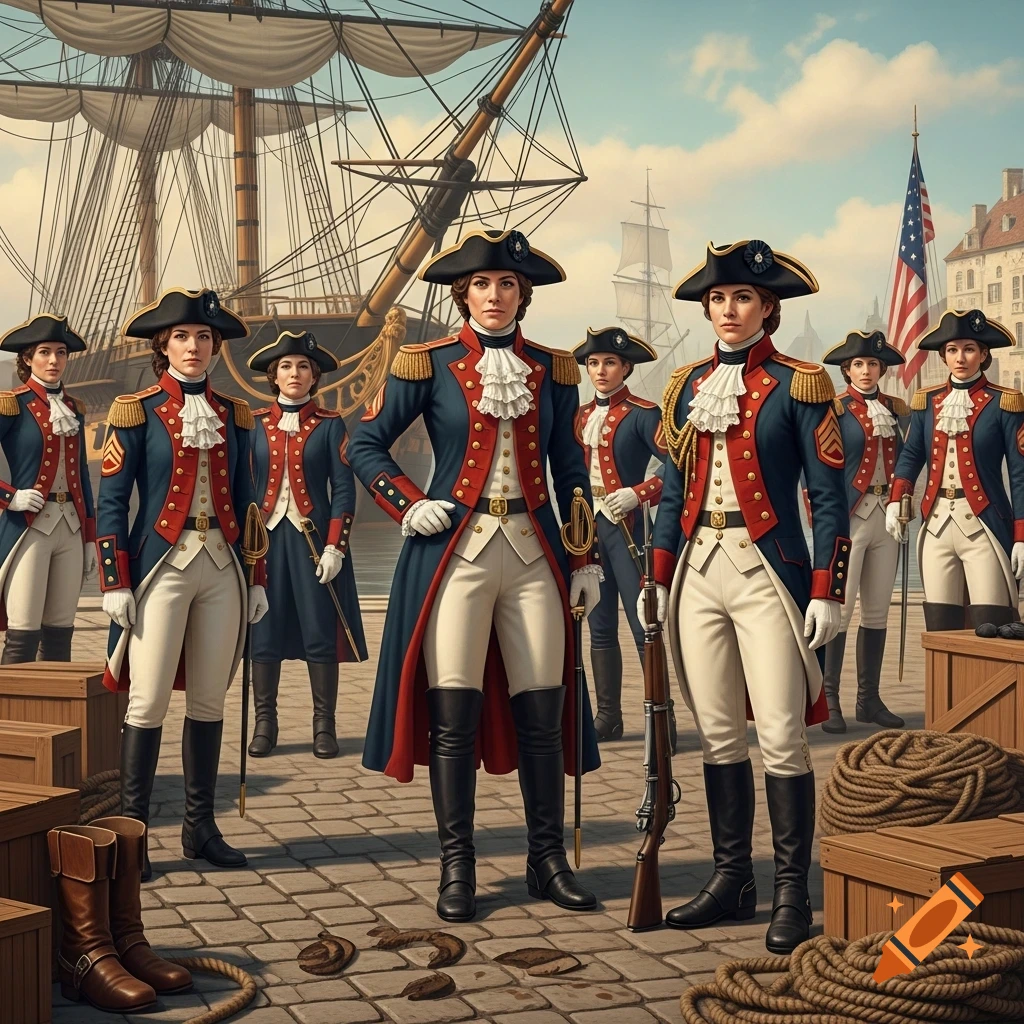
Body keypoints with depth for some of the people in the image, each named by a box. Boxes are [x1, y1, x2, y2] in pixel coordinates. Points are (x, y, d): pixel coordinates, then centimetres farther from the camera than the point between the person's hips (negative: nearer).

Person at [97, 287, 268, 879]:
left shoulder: (232, 413, 11)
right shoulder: (138, 410, -1)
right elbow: (111, 501, -4)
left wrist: (257, 580, 11)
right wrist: (116, 584, -10)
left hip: (222, 567, 4)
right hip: (163, 565, -4)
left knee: (210, 701, 7)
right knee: (149, 701, -5)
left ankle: (201, 828, 16)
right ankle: (131, 831, 4)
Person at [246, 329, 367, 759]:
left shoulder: (330, 424, 2)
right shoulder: (254, 424, 7)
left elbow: (344, 489, -2)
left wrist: (334, 547, -10)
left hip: (314, 539, -2)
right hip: (266, 537, 2)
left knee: (321, 633, 0)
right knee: (263, 632, 3)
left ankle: (324, 726, 8)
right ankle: (265, 723, 12)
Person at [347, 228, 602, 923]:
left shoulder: (553, 370, 10)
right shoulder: (430, 365, 2)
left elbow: (570, 470, 14)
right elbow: (365, 446, 7)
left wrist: (586, 559, 9)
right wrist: (408, 506, -7)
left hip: (534, 554, 3)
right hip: (456, 553, -2)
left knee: (543, 709, 3)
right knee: (453, 713, -2)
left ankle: (549, 859, 16)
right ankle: (457, 868, 8)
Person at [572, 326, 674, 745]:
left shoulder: (643, 414, -6)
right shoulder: (582, 416, 12)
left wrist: (637, 494, -23)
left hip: (626, 526, -6)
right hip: (589, 526, 6)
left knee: (643, 624, -7)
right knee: (600, 627, 9)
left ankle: (663, 719, -1)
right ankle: (608, 717, 17)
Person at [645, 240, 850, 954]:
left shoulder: (797, 385, -2)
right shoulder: (689, 386, 13)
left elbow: (830, 497, -4)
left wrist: (826, 593, -10)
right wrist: (658, 580, 11)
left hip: (767, 571, -5)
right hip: (699, 571, 5)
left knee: (782, 735, -5)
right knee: (719, 733, 8)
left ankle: (793, 894, 4)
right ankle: (733, 880, 18)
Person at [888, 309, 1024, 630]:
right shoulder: (927, 401, 12)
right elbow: (911, 455, 15)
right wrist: (895, 501, -3)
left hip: (984, 527, -4)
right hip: (936, 525, 4)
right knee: (940, 629, 5)